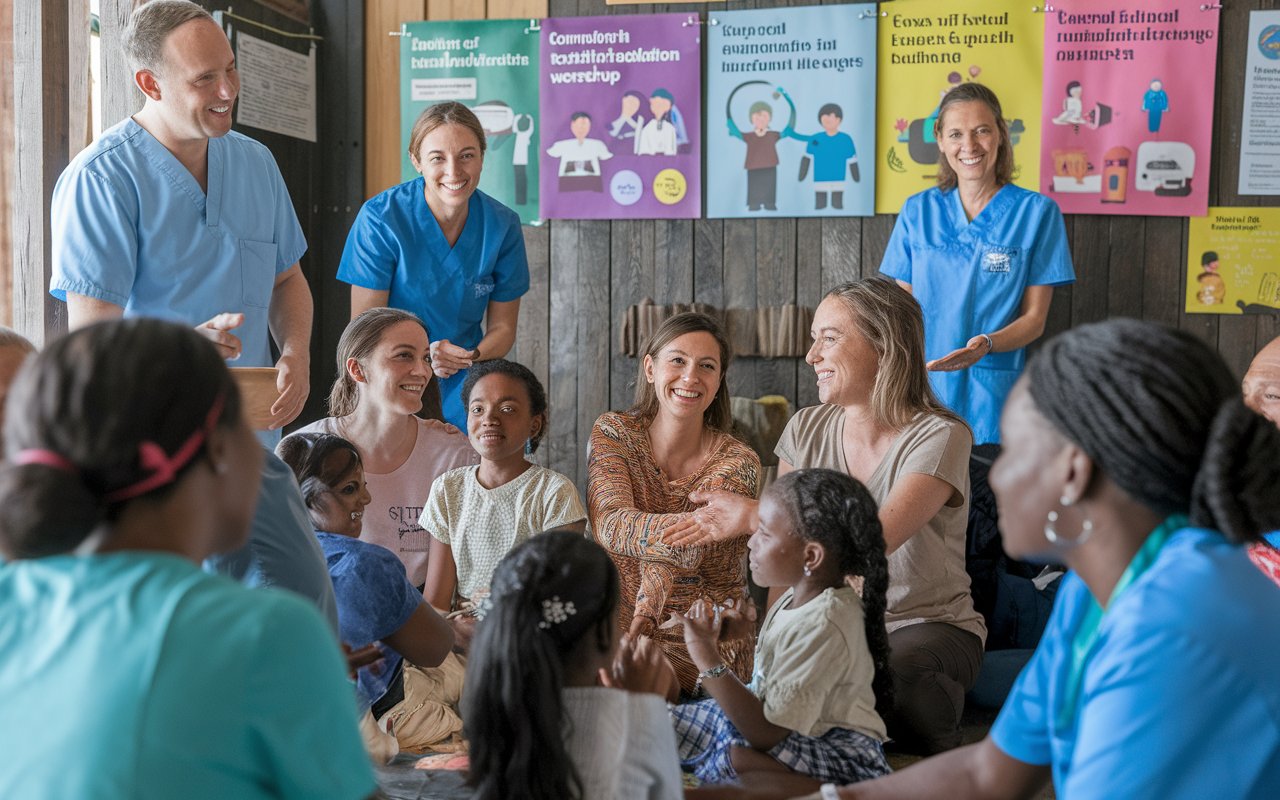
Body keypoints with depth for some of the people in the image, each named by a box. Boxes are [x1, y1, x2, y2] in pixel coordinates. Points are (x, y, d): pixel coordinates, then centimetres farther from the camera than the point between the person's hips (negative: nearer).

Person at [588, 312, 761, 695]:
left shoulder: (737, 462, -7)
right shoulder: (613, 432, -2)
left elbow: (676, 552, -21)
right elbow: (610, 525, -21)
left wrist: (646, 612, -42)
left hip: (705, 640, -2)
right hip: (615, 626, 3)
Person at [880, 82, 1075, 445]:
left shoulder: (1036, 212, 0)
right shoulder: (917, 211, 8)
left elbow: (1034, 319, -1)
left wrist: (986, 344, -21)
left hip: (993, 393, -2)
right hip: (923, 385, 2)